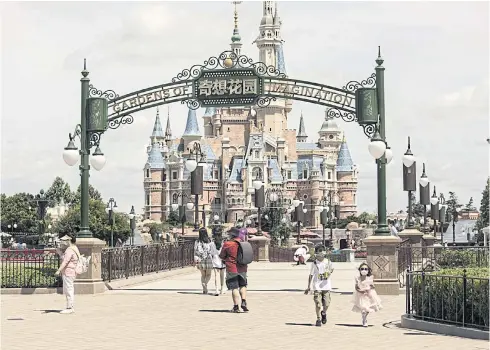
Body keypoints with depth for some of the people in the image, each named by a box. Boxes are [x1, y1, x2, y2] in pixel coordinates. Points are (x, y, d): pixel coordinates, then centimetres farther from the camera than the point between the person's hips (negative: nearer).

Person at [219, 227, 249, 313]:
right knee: (243, 285, 19)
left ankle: (236, 306, 0)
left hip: (232, 269, -4)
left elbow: (221, 256, -1)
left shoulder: (227, 244, -11)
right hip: (242, 268, 4)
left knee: (234, 288, 0)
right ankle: (244, 302, 4)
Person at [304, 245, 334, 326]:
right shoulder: (314, 263, -3)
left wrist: (330, 272, -3)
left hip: (326, 286, 1)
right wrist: (308, 287, 3)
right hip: (317, 286, -1)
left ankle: (324, 313, 32)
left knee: (326, 304, 0)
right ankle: (318, 319, 12)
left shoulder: (328, 262, 0)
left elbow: (331, 269, 21)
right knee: (318, 304, -5)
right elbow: (311, 275, 3)